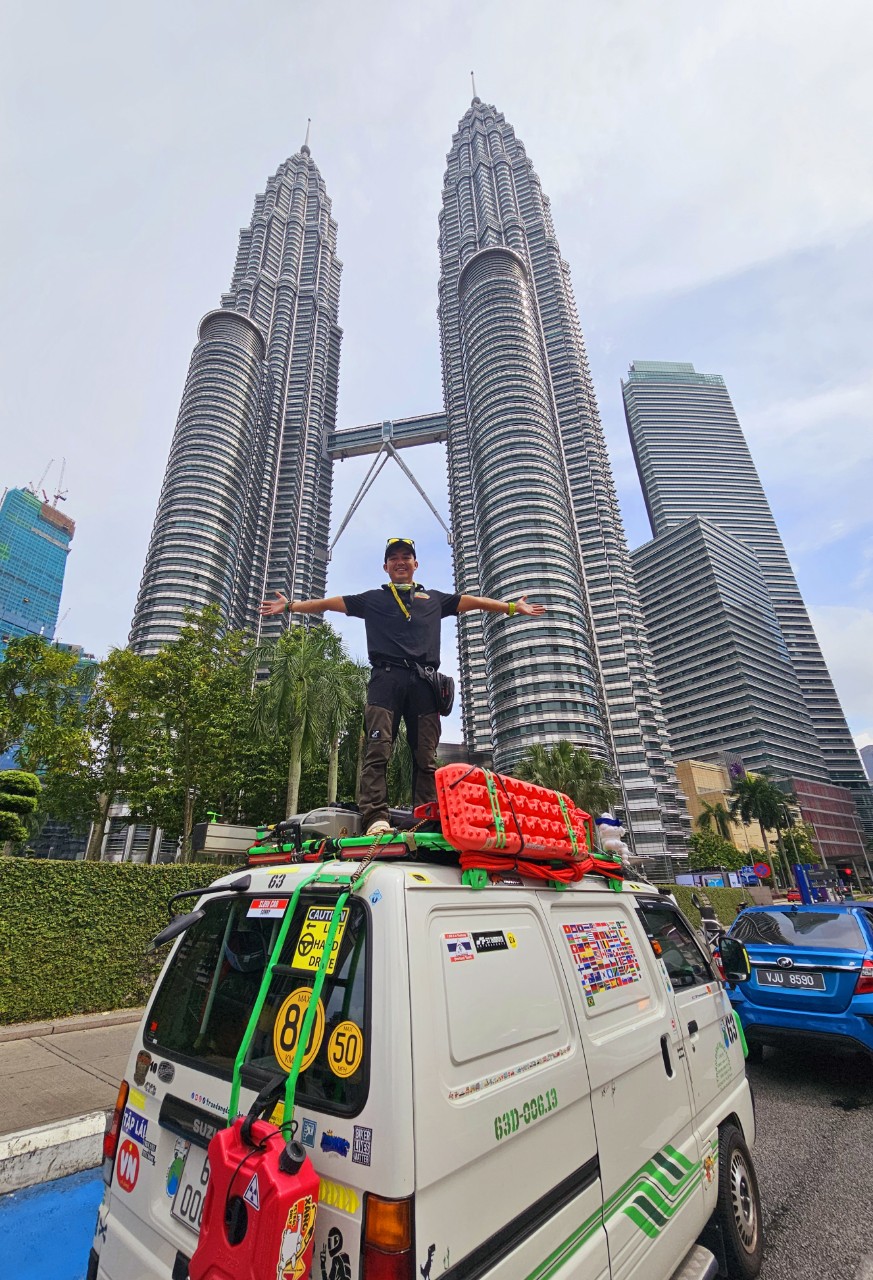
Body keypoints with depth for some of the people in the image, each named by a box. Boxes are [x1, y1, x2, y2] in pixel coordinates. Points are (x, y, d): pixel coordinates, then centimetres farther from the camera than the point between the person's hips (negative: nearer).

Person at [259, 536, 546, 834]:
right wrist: (290, 606, 20)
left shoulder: (435, 599, 28)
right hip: (386, 678, -1)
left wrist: (512, 607, 25)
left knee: (426, 757, -5)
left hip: (423, 681, 2)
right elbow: (330, 603, 24)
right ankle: (376, 819, -21)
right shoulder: (372, 599, 25)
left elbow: (473, 601, 28)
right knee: (378, 750, -15)